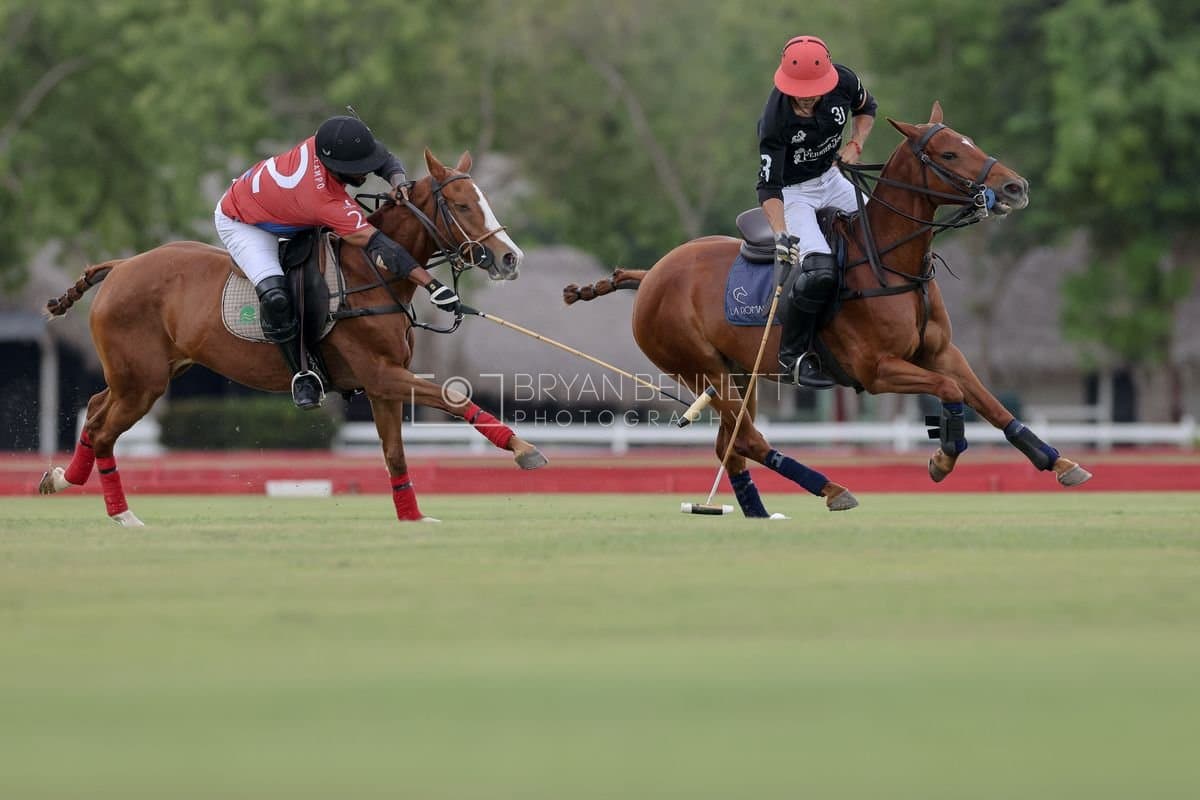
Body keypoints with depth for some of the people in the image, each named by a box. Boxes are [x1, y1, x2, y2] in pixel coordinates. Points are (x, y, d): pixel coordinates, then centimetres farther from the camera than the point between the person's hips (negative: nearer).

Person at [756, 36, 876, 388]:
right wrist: (781, 234, -44)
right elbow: (769, 186, -31)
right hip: (792, 192, -7)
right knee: (820, 271, -25)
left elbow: (865, 108, 7)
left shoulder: (843, 81, -18)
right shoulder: (775, 120, -32)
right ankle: (792, 354, -7)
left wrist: (855, 145, -10)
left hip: (832, 179, 7)